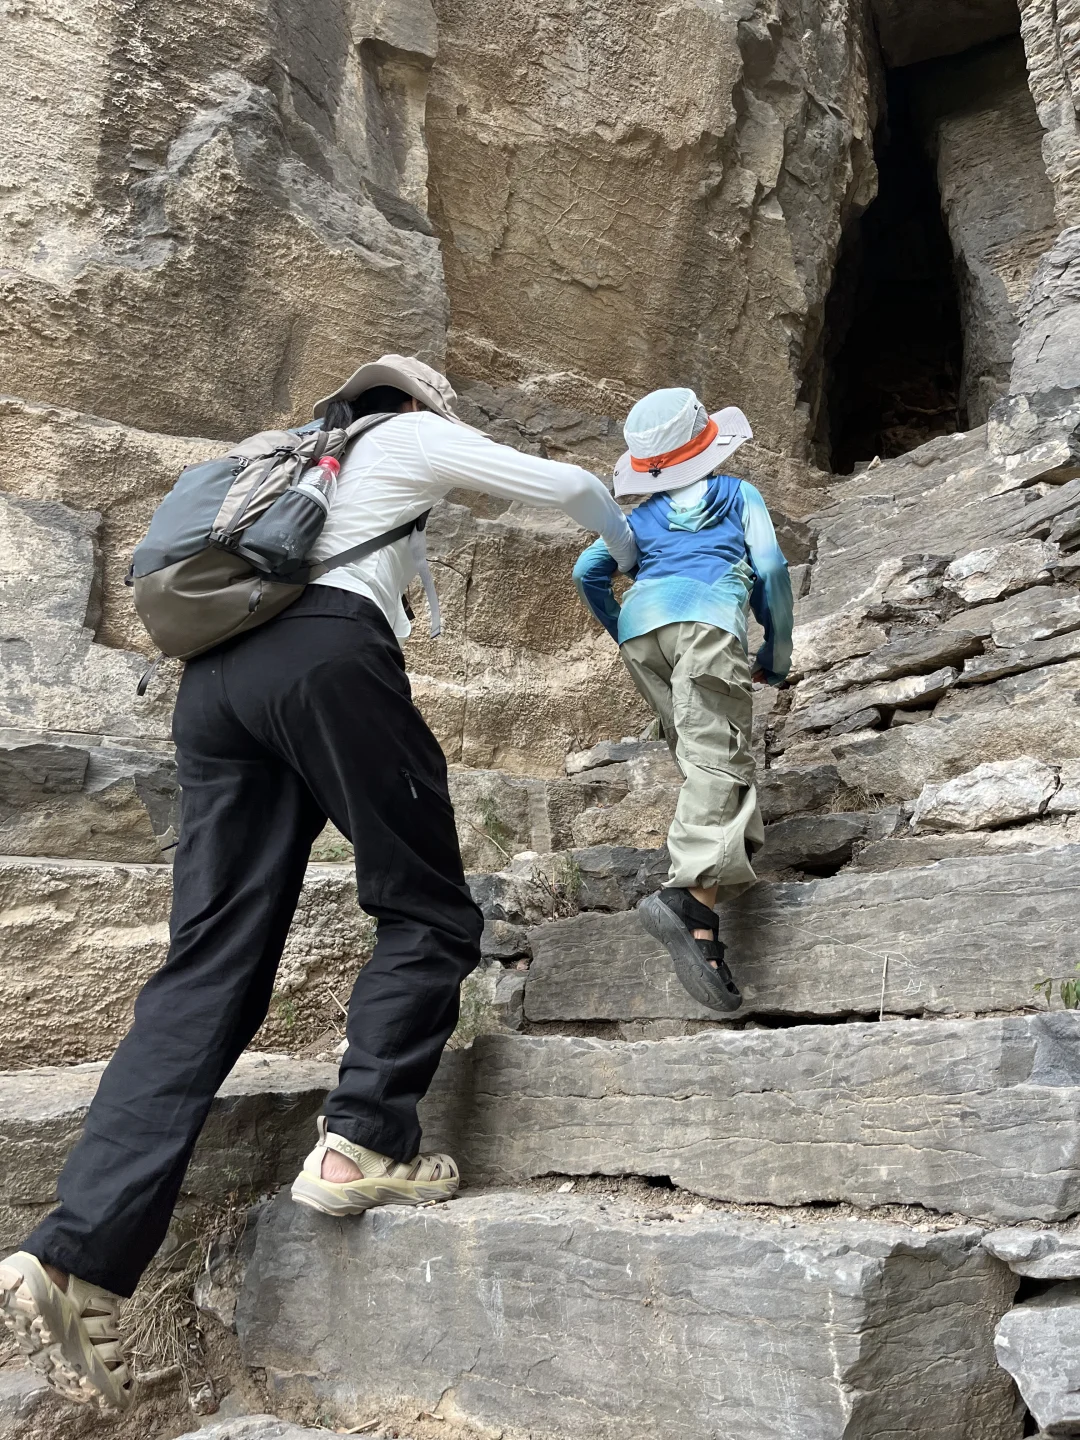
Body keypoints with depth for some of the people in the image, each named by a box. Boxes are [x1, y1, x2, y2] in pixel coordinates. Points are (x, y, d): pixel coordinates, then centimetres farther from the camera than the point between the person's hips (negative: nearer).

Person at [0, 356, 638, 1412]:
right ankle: (361, 1148, -6)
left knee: (209, 965, -1)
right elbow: (565, 485, 25)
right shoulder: (413, 433, 22)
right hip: (325, 659, -6)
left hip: (214, 678, 7)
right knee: (427, 915, 7)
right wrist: (624, 548, 44)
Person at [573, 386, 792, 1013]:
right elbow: (772, 568, 11)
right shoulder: (739, 494, 26)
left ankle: (739, 854, 10)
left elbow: (589, 572, 18)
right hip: (706, 616, -4)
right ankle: (690, 896, -34)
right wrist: (778, 654, 19)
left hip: (640, 621, 5)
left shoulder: (643, 515, 33)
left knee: (706, 750, 17)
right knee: (718, 761, -16)